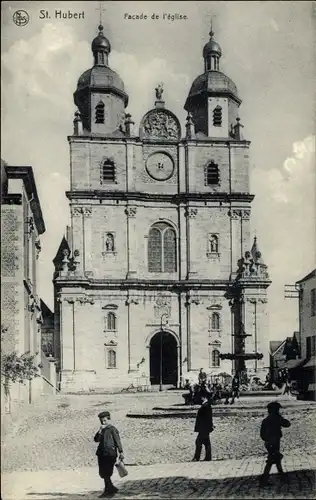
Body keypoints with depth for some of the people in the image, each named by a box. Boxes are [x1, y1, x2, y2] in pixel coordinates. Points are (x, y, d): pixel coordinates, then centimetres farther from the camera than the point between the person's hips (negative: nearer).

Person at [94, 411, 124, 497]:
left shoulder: (112, 429, -4)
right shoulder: (102, 430, 19)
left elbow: (118, 441, -9)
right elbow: (96, 440, 8)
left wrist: (121, 452, -16)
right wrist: (100, 431, -5)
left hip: (110, 454, -8)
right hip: (102, 454, 8)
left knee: (106, 474, -6)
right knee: (102, 473, 11)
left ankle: (107, 491, 4)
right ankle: (112, 488, 24)